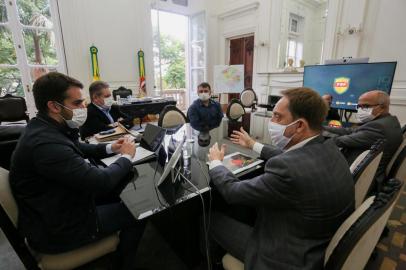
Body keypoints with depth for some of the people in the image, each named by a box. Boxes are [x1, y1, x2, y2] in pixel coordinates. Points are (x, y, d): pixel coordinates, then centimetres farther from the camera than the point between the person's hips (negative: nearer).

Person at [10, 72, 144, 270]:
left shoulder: (45, 129, -2)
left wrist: (109, 148, 0)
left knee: (122, 180, 15)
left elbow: (77, 149, 14)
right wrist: (126, 157, -16)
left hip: (57, 208, 9)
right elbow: (100, 182, -33)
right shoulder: (46, 143, -34)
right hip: (58, 230, -9)